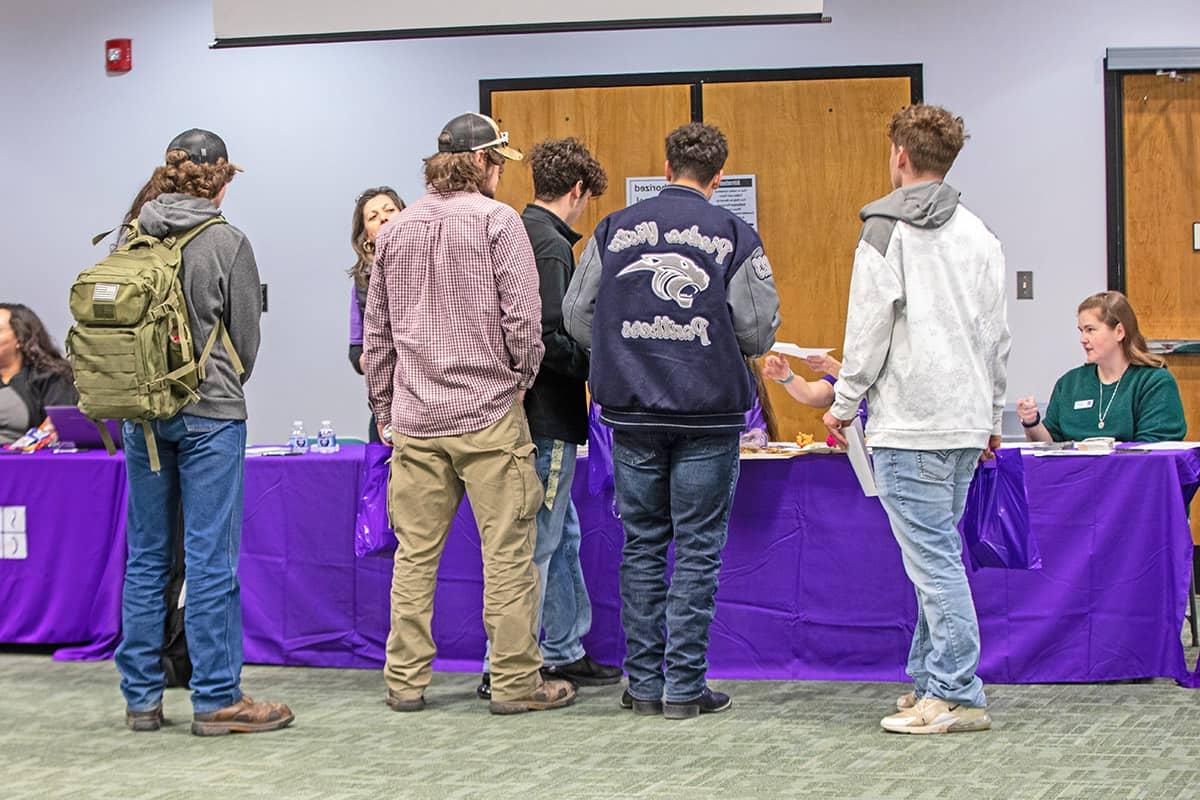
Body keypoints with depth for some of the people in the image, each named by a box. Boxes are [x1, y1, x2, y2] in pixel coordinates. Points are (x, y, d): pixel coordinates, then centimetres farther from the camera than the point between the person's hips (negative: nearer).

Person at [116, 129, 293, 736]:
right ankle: (217, 700, 2)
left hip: (142, 411, 5)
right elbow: (245, 337, -2)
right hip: (209, 413, -5)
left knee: (146, 555, 11)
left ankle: (141, 696, 15)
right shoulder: (226, 243, -9)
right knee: (210, 559, -1)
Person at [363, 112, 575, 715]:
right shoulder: (497, 221, -6)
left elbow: (375, 332, 15)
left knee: (415, 554, 9)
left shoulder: (395, 230, 11)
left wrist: (383, 407, 22)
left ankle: (405, 681, 12)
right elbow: (523, 317, -11)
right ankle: (516, 681, 3)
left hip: (415, 420, 5)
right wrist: (521, 378, 6)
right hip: (488, 416, -5)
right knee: (507, 553, 0)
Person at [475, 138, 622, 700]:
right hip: (548, 418, -10)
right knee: (535, 544, -3)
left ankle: (566, 654, 24)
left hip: (526, 413, 10)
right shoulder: (550, 245, -15)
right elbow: (547, 338, -24)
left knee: (563, 538, 17)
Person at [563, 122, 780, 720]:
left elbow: (576, 314, 5)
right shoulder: (734, 237, -4)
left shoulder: (615, 229, 4)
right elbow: (759, 331, -5)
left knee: (642, 545, 11)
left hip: (631, 413, 3)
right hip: (708, 415, -3)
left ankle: (644, 682, 13)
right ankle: (685, 686, 3)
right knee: (698, 548, 4)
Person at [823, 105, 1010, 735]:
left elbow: (869, 329, -10)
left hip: (909, 425, -7)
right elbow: (996, 333, 15)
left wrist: (844, 404, 0)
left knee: (933, 557, -6)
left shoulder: (888, 231, -8)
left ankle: (959, 696, -7)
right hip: (966, 423, 7)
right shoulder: (978, 235, 12)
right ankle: (930, 680, 18)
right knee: (938, 554, 14)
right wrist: (990, 413, 23)